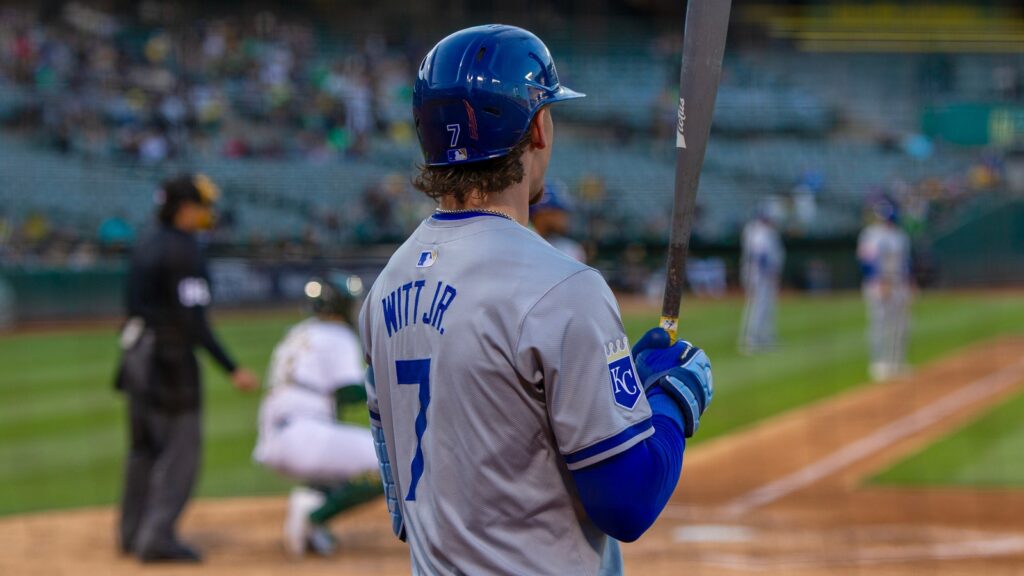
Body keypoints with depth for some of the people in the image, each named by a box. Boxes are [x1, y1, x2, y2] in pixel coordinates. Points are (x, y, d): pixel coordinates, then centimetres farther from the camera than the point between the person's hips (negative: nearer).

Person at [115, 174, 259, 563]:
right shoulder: (184, 251, -17)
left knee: (143, 444, 17)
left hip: (135, 351, 9)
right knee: (180, 450, -4)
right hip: (170, 355, -9)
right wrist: (232, 369, -23)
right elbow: (192, 322, -22)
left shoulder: (146, 246, 10)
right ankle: (158, 537, -8)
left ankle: (133, 533, 25)